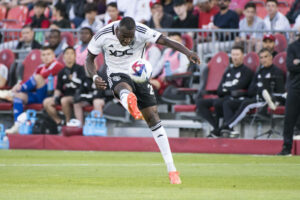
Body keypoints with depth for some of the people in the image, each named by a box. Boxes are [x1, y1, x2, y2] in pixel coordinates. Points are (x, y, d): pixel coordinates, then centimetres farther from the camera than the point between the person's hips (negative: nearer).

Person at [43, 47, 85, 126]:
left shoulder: (79, 69, 1)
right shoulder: (62, 72, 15)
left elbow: (83, 84, -10)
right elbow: (58, 88, 15)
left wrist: (71, 77, -12)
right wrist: (56, 96, -5)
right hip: (65, 95, 6)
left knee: (64, 100, -37)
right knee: (46, 102, -12)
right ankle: (59, 122, -6)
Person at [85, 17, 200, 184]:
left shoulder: (142, 32, -17)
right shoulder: (103, 36, -15)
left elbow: (165, 41, -25)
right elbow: (90, 58, -1)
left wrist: (187, 52, -40)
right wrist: (95, 77, -19)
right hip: (118, 75, -2)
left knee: (153, 118, -4)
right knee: (124, 89, -40)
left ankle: (171, 169, 1)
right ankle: (131, 104, -83)